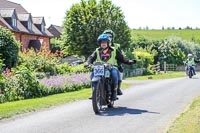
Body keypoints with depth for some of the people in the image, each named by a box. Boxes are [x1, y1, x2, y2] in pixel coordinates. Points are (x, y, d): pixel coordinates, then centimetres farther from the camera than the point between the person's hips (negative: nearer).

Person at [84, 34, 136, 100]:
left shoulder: (114, 51, 10)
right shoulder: (97, 51, 14)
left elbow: (122, 58, 6)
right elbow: (91, 58, 1)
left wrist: (129, 61, -11)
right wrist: (87, 63, -21)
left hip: (112, 68, -2)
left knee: (114, 73, -36)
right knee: (93, 74, -26)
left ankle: (114, 91, -25)